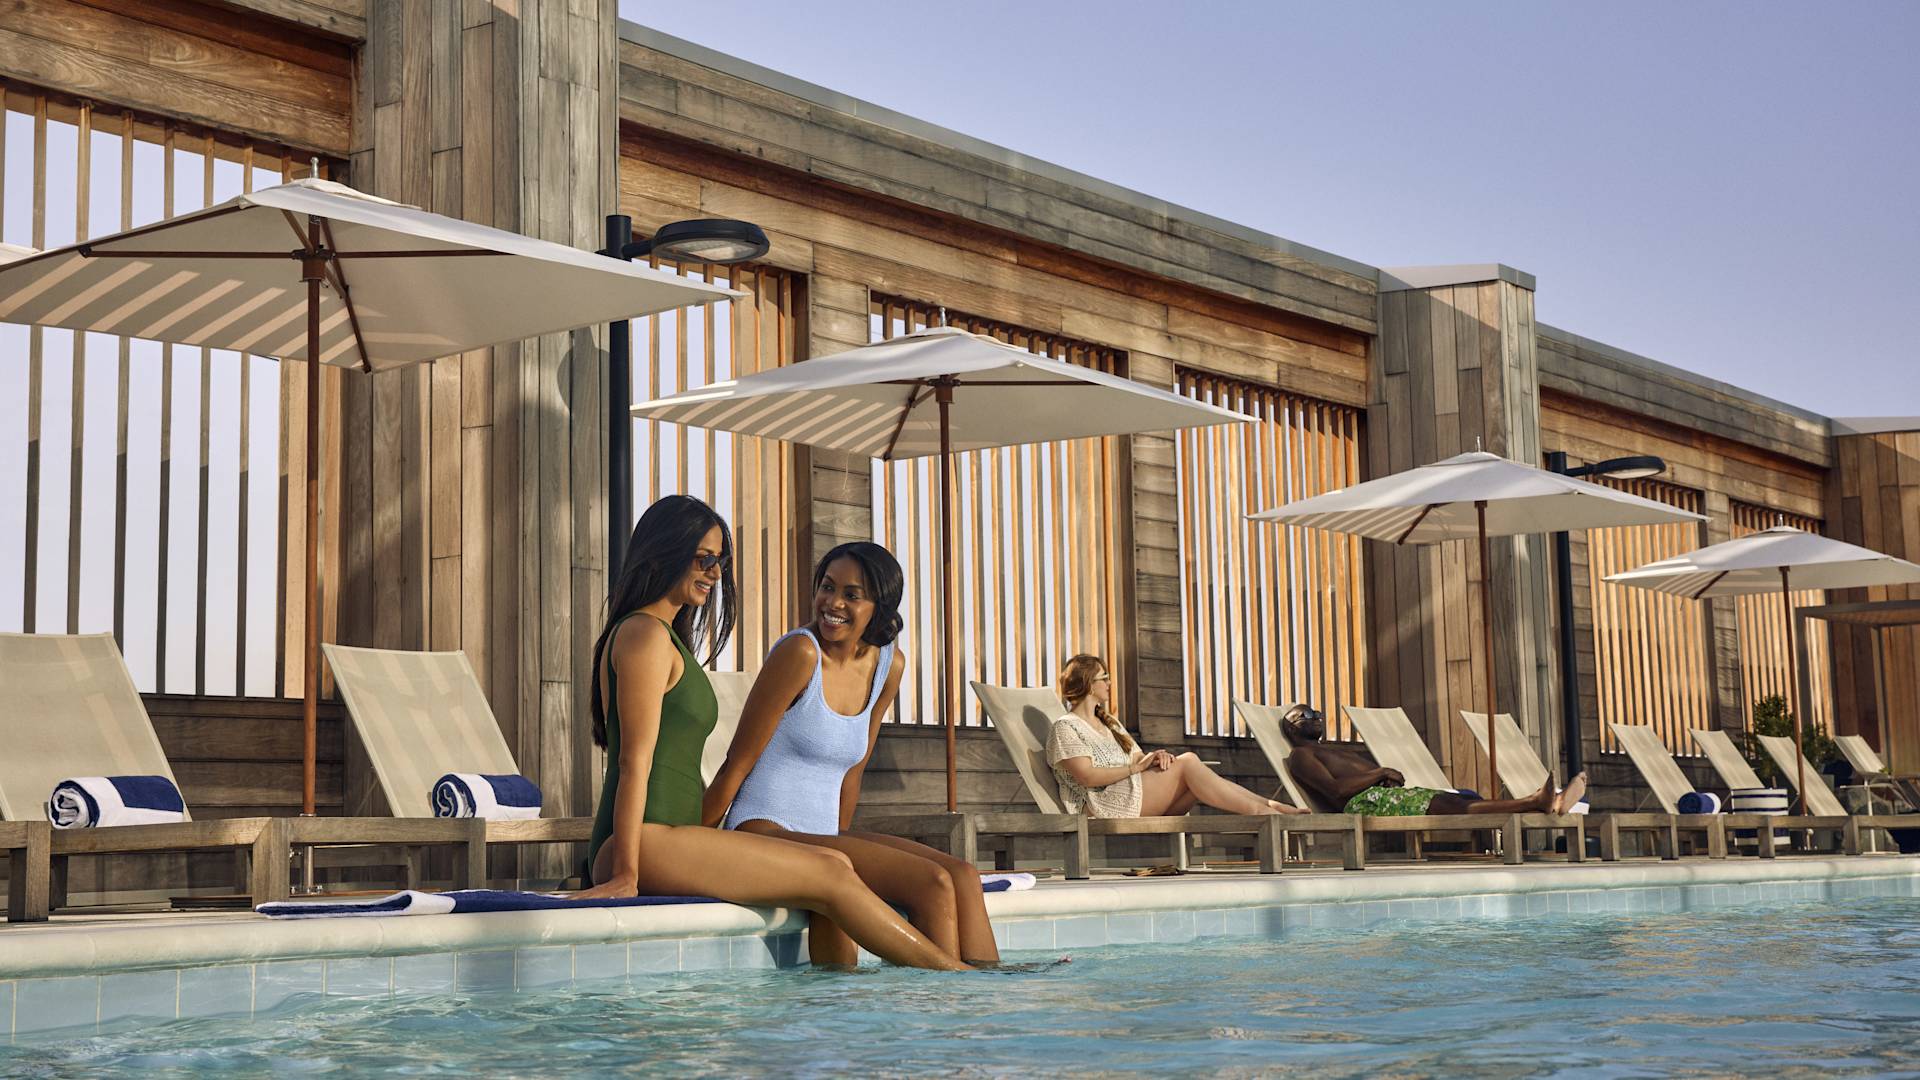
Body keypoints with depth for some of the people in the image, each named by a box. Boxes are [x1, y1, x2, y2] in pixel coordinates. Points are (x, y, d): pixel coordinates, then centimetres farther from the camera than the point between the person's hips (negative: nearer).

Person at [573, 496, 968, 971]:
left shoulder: (666, 637, 25)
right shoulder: (646, 635, -7)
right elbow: (635, 761, -15)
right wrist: (626, 875, -19)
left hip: (666, 838, 10)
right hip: (649, 845, -10)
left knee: (835, 865, 3)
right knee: (830, 876, -10)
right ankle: (952, 973, -5)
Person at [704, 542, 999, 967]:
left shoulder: (889, 664, 9)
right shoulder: (800, 652, -13)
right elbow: (737, 764, -10)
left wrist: (840, 844, 17)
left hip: (823, 837, 7)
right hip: (765, 835, -7)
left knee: (963, 875, -10)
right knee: (933, 884, -19)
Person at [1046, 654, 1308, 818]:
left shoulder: (1109, 723, 29)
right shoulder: (1065, 728, 1)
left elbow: (1137, 758, 20)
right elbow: (1087, 776, -13)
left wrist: (1154, 758, -4)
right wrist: (1135, 767, -11)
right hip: (1107, 806, -8)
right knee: (1187, 764, -20)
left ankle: (1269, 805, -27)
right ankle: (1260, 811, -25)